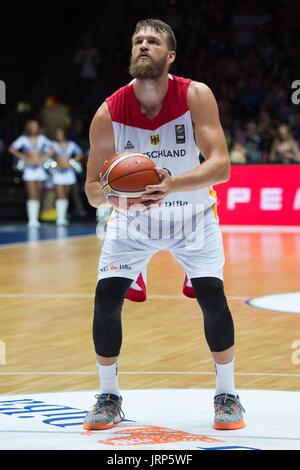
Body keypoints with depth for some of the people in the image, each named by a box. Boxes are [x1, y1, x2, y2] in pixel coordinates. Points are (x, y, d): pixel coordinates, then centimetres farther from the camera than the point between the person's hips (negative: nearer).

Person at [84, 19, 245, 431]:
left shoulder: (196, 97, -22)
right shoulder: (109, 112, -18)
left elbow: (220, 165, -30)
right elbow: (92, 190, -13)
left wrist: (173, 185, -47)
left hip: (193, 216, -1)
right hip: (131, 218, 1)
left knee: (212, 297, -15)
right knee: (106, 298, -11)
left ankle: (227, 394, 4)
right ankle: (109, 397, 7)